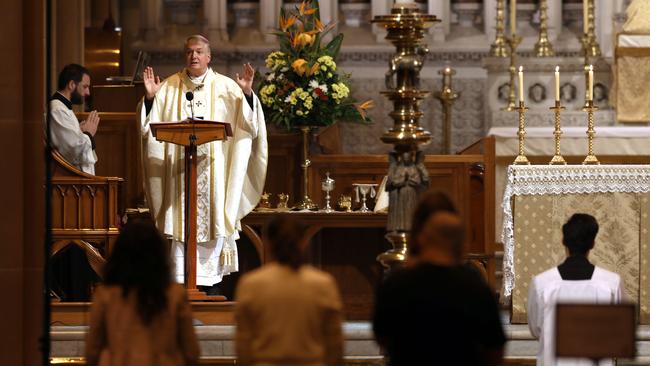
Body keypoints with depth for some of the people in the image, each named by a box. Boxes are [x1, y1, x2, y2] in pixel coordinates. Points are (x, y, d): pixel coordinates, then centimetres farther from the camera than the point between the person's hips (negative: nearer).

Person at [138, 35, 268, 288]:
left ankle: (211, 274, 4)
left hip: (213, 166, 0)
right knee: (182, 220, -3)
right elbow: (151, 122, 6)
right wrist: (150, 97, -10)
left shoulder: (225, 86, 7)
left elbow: (247, 120, 0)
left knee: (213, 217, -2)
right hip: (179, 166, 1)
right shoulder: (170, 86, 10)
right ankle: (181, 277, -1)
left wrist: (246, 93, -16)